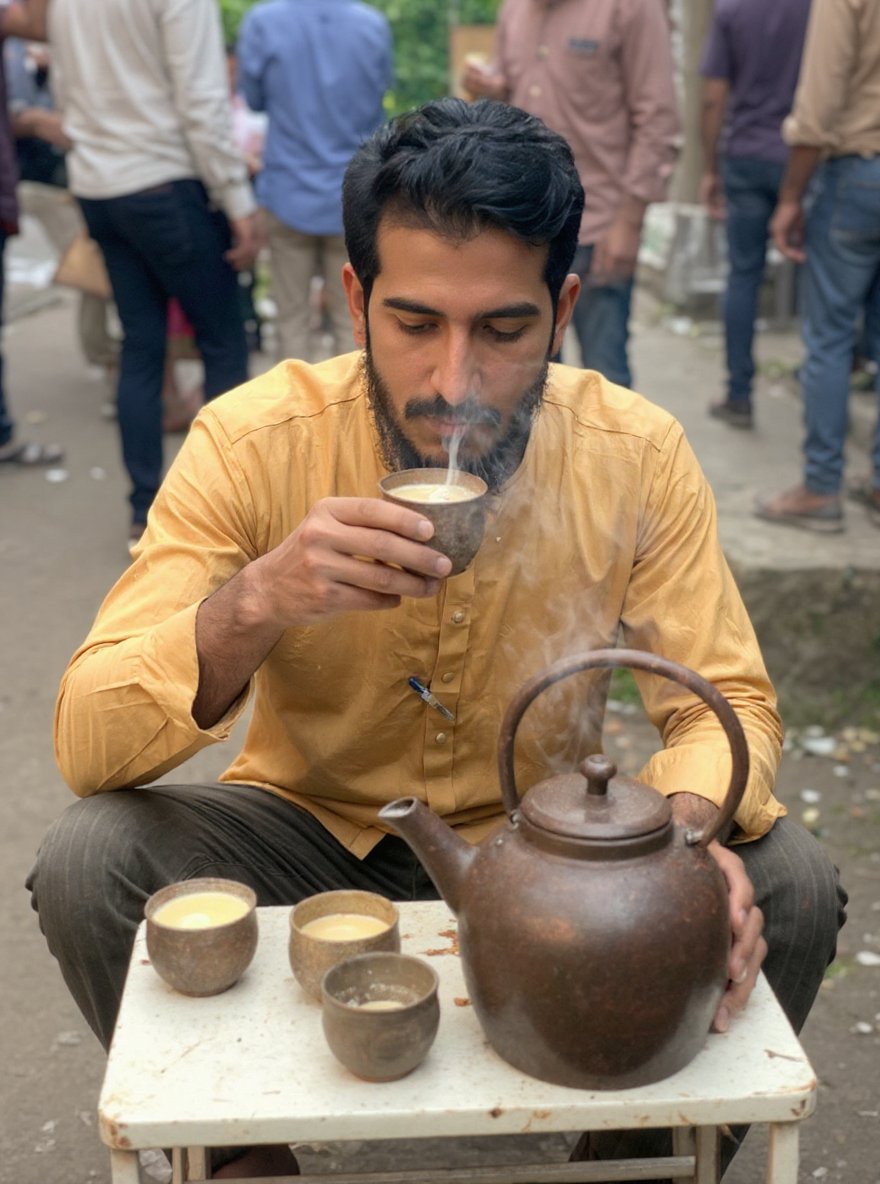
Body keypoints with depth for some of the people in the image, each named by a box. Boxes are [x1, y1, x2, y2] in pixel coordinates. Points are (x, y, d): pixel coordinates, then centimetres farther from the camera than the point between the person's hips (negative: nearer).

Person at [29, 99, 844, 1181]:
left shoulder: (639, 459, -15)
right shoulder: (251, 443, -19)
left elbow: (724, 703, -9)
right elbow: (87, 746, -21)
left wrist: (688, 826, -34)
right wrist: (252, 604, -41)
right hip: (312, 835, 0)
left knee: (787, 884, -21)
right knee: (89, 861, -25)